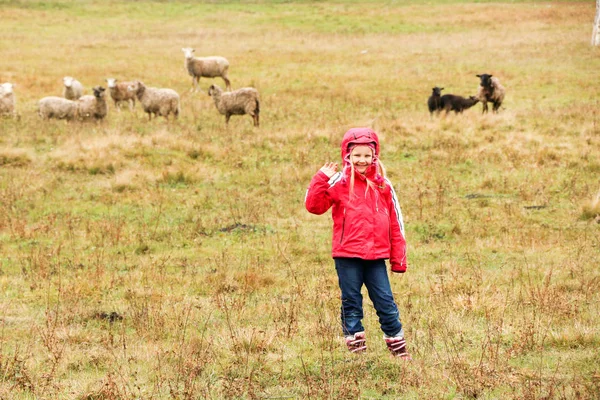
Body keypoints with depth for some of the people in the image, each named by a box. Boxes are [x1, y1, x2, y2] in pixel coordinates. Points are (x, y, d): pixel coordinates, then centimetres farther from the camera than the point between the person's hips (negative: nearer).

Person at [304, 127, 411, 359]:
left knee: (386, 302, 3)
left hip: (376, 256, 2)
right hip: (347, 255, -2)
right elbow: (314, 206, -9)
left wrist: (398, 258, 8)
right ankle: (356, 347, 13)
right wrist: (321, 179, -17)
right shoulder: (339, 183, -1)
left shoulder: (382, 186, 6)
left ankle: (398, 347, 13)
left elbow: (395, 223, 10)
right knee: (351, 303, 5)